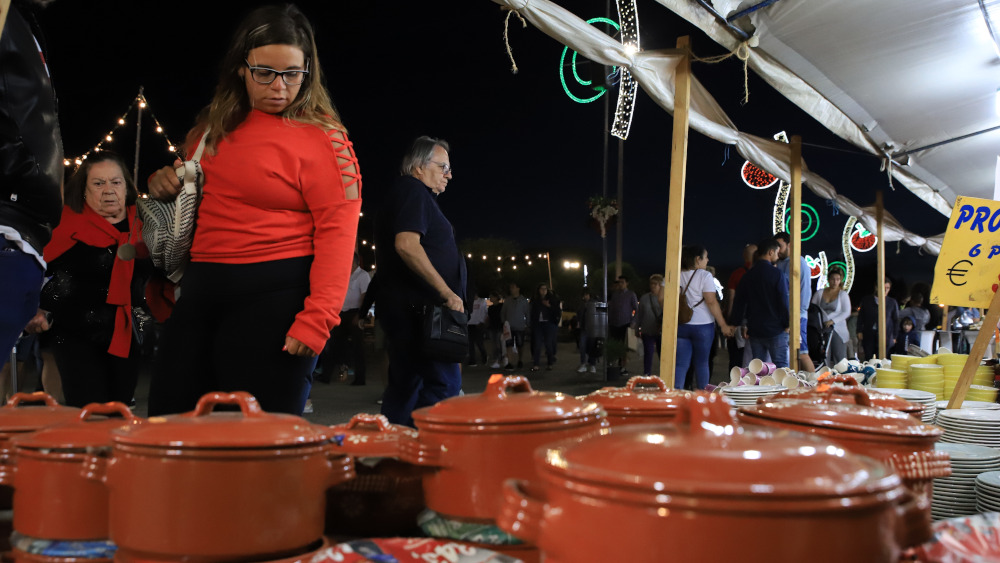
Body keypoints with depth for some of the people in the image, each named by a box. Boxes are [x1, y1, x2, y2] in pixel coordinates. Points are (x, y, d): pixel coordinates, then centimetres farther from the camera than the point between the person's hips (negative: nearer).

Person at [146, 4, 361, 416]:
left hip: (275, 299, -6)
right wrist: (164, 183, 6)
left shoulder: (321, 136, -6)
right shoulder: (215, 124, 13)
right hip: (201, 292, 7)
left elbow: (338, 229, -14)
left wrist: (317, 319, -22)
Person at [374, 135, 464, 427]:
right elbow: (407, 245, -22)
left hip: (406, 310, 11)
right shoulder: (413, 190, -7)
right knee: (444, 388, -13)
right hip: (418, 308, -11)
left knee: (406, 386, 11)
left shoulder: (407, 192, 24)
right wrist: (448, 293, -19)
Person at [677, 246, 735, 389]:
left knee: (680, 364, 2)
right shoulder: (704, 276, -8)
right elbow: (711, 302, -13)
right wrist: (724, 325, -9)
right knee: (702, 363, 7)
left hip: (680, 326, 4)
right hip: (702, 326, -3)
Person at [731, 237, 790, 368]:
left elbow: (739, 302, 11)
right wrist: (787, 324, -4)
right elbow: (784, 300, -12)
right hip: (776, 329, -5)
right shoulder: (777, 274, -10)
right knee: (781, 367, -1)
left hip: (754, 331, 5)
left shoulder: (748, 275, 7)